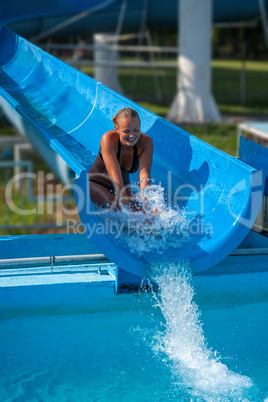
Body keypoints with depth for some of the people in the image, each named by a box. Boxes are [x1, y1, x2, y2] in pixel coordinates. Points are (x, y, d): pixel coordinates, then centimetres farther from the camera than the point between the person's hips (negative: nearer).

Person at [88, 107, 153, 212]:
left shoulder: (146, 142, -19)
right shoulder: (109, 138, -29)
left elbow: (144, 174, -29)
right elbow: (115, 176, -36)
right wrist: (125, 202, -44)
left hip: (123, 185, 4)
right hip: (96, 183, -4)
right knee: (115, 205, -31)